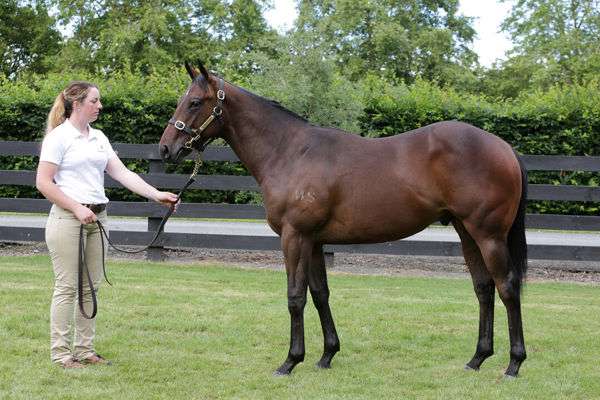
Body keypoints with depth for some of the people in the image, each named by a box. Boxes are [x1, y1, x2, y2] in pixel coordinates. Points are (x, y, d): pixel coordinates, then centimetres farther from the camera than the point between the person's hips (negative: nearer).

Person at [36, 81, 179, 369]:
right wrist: (77, 208, -16)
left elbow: (122, 173, 8)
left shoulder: (98, 137, 13)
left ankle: (84, 349, 15)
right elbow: (43, 183, -11)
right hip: (67, 217, -7)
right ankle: (60, 352, 2)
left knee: (90, 287, 8)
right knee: (67, 287, -4)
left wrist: (155, 194, -3)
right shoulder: (59, 137, -8)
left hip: (96, 218, 7)